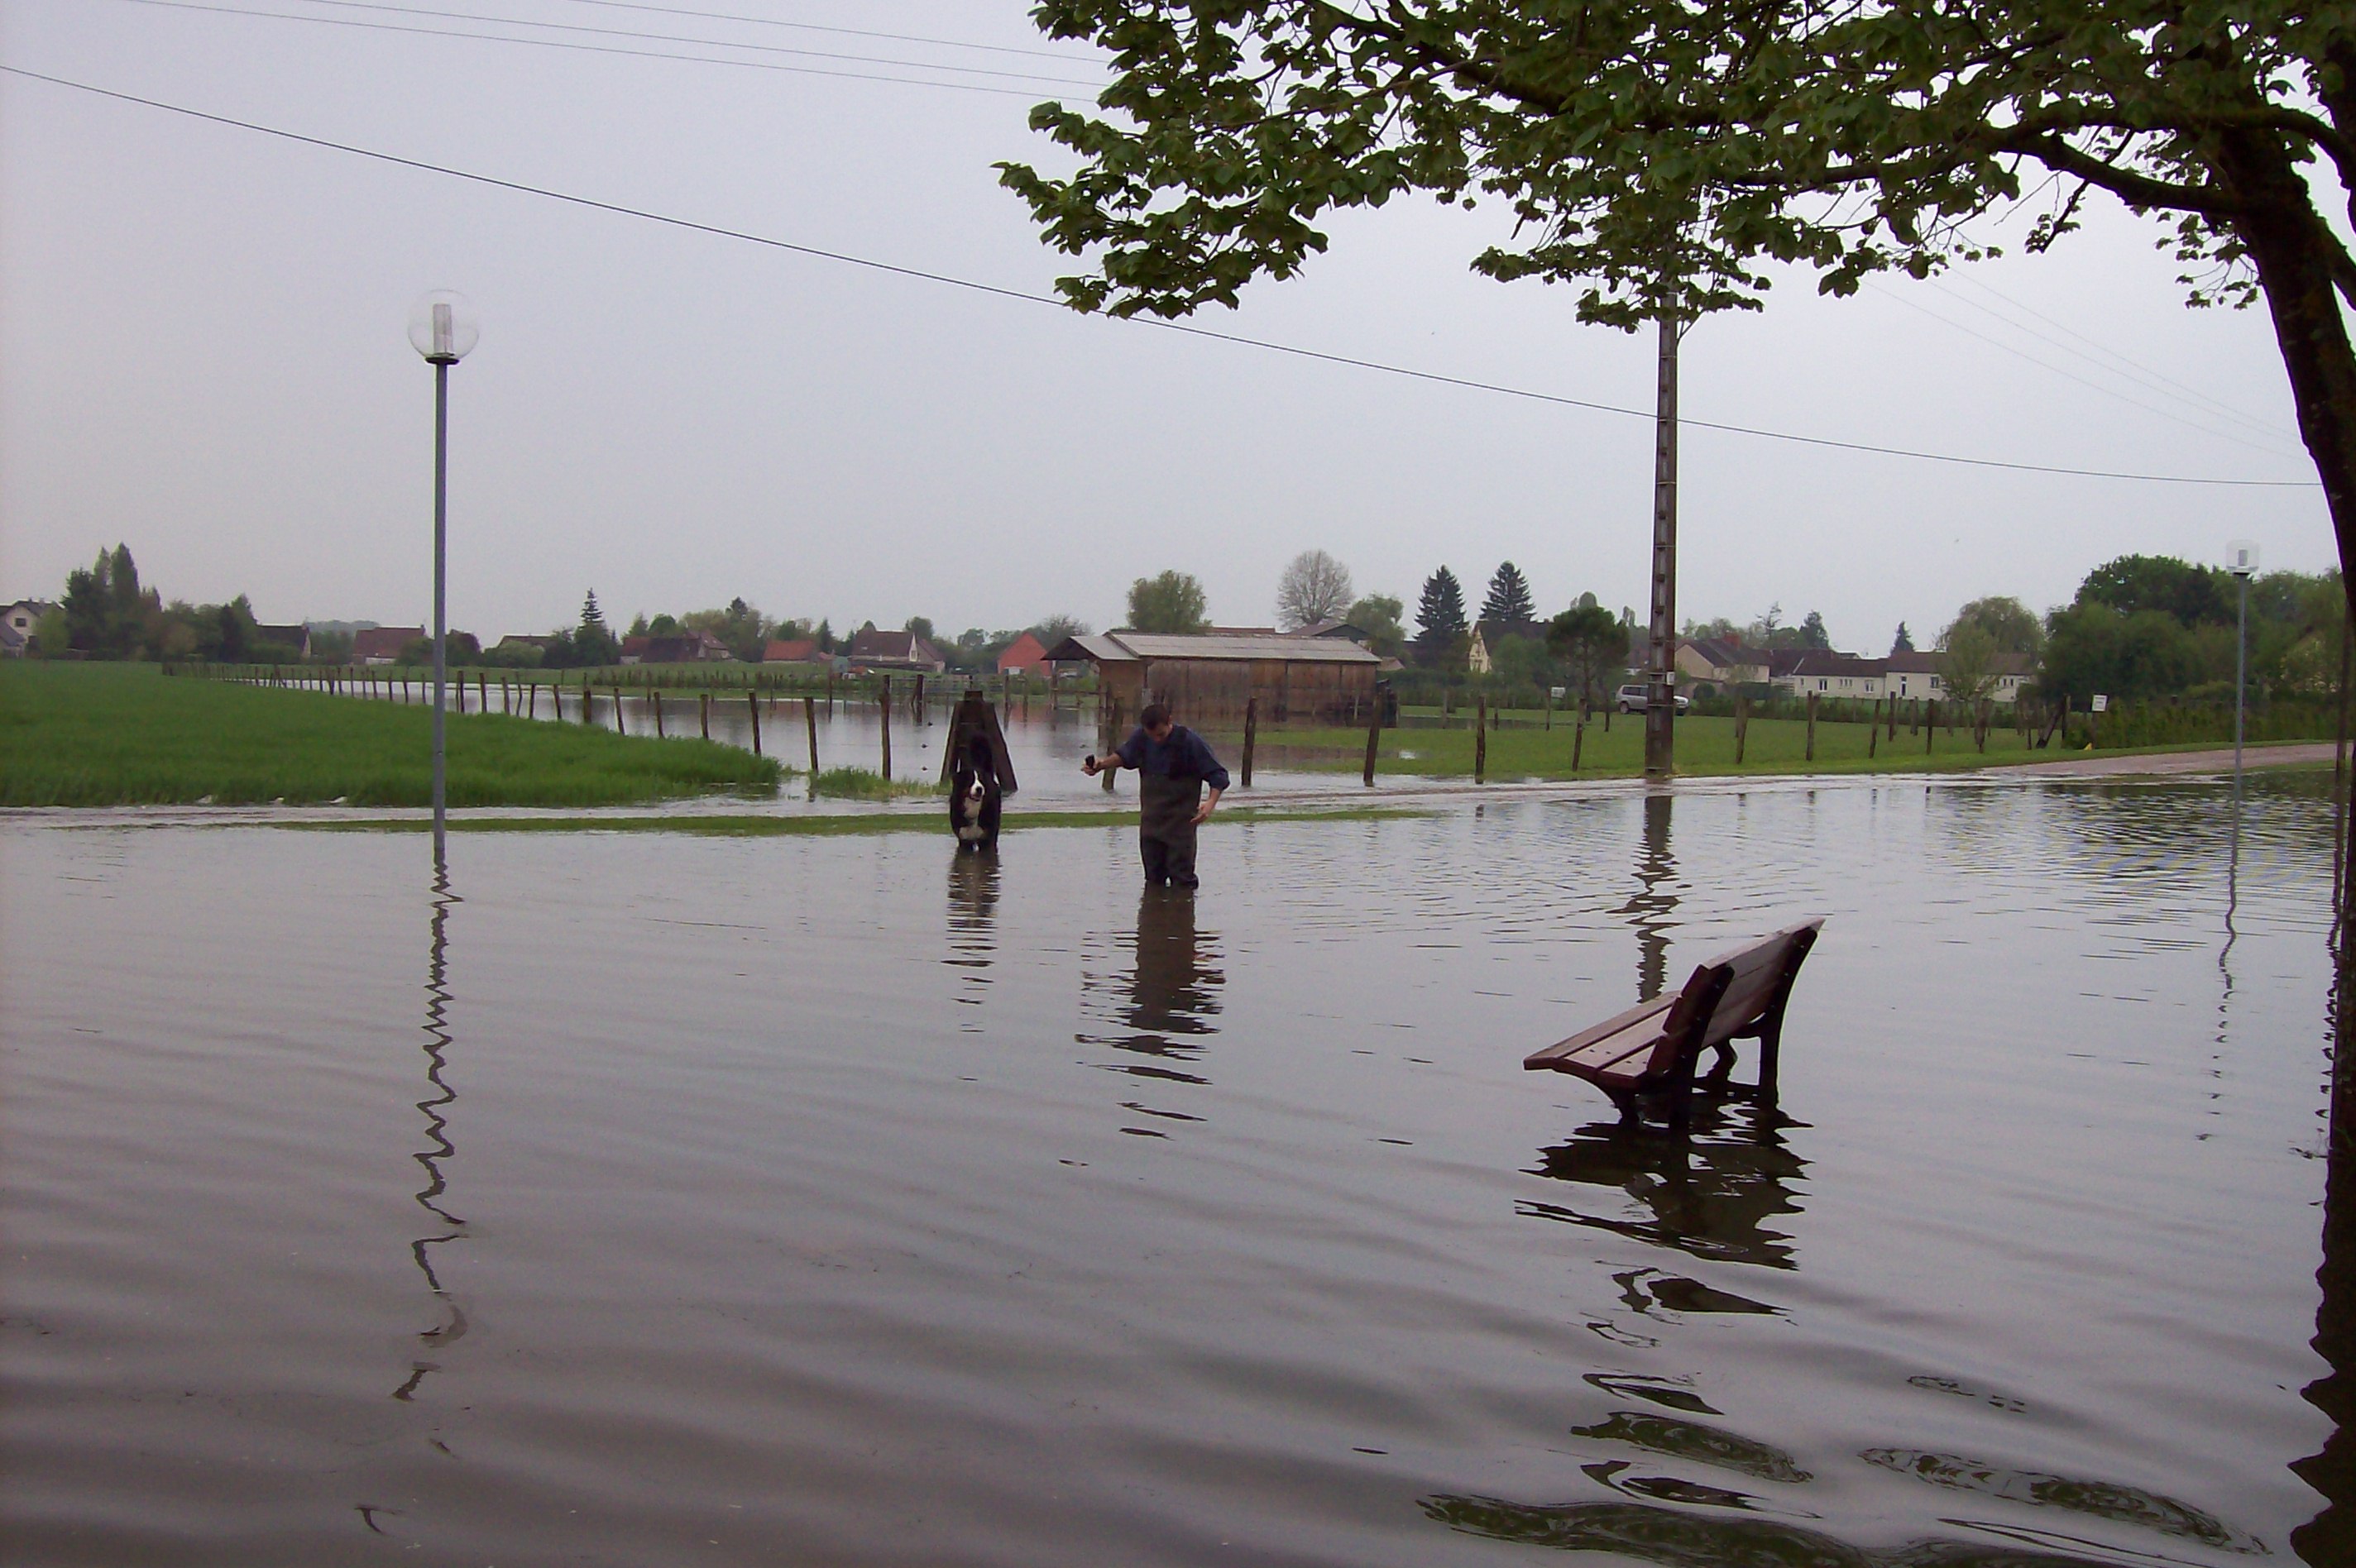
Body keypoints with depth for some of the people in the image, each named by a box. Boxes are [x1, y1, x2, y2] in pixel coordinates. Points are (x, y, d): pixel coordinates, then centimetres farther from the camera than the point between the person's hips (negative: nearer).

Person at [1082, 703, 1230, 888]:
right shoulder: (1140, 737, -5)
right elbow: (1125, 756, 18)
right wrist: (1103, 764, 0)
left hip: (1181, 820, -5)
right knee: (1153, 880, 13)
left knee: (1182, 879, -4)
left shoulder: (1189, 741, -16)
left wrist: (1211, 802, -29)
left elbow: (1218, 775, -12)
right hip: (1151, 819, 5)